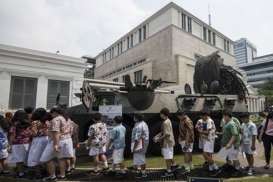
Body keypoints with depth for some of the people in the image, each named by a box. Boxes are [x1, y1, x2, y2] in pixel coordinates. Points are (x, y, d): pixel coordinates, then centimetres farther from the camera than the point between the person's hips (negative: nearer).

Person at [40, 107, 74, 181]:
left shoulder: (56, 120, -16)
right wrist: (68, 138, 21)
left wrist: (55, 144, -25)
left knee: (48, 158, 6)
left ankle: (52, 175, 11)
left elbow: (56, 132, -24)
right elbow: (70, 130, 15)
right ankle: (62, 175, 18)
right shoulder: (66, 119, 11)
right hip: (67, 140, 8)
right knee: (62, 158, 14)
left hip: (57, 141, -8)